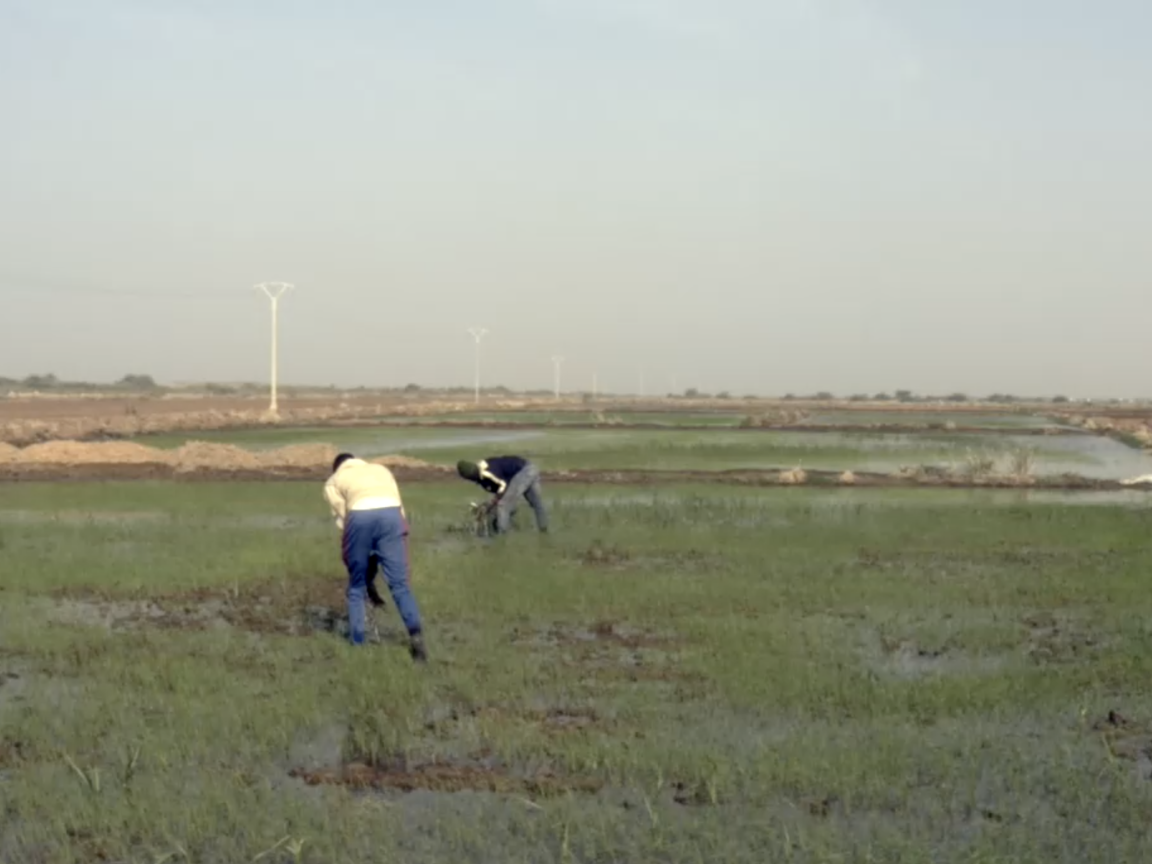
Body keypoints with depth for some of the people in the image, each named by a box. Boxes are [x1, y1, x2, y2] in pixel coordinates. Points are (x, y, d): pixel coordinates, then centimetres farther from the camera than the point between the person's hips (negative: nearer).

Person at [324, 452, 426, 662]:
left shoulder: (334, 481, 30)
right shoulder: (381, 470, 37)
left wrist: (349, 554, 22)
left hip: (360, 516, -1)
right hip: (390, 514, 1)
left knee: (356, 587, 14)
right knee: (399, 584, 1)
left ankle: (357, 644, 14)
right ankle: (415, 633, -18)